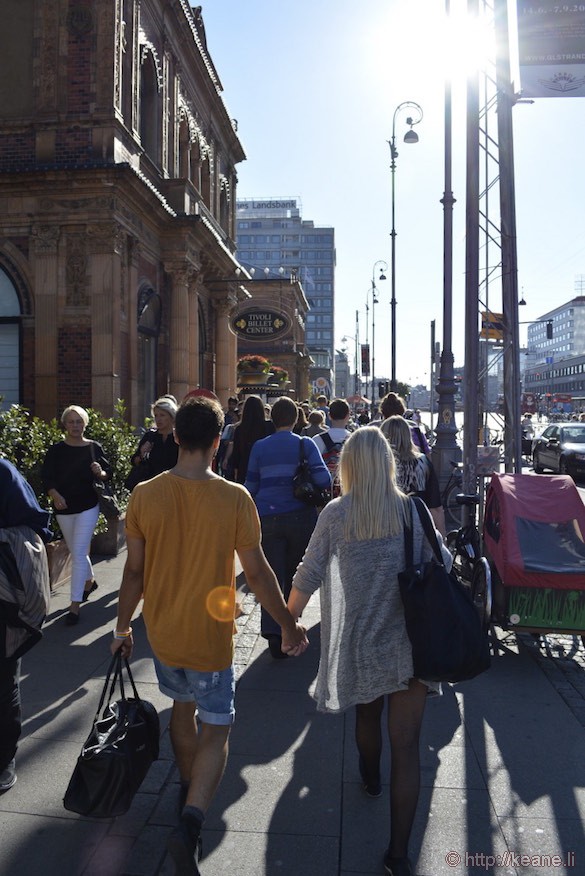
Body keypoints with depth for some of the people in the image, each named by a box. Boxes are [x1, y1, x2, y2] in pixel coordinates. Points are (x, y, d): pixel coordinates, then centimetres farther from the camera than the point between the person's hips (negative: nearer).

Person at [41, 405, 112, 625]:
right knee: (76, 552, 18)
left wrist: (101, 473, -19)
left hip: (88, 507, -3)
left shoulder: (94, 448, -3)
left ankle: (75, 605, -4)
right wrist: (54, 494, -23)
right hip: (63, 509, 3)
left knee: (78, 553, -8)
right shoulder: (56, 450, -2)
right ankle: (90, 581, 45)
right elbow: (46, 477, -4)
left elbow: (108, 473, 4)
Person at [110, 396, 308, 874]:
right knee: (215, 729, 12)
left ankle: (189, 791, 47)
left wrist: (123, 627, 11)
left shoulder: (145, 495, -11)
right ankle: (192, 821, -5)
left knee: (182, 708, 27)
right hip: (210, 636, -4)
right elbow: (257, 572, -12)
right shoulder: (235, 498, -18)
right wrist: (289, 625, 2)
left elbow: (134, 570, -4)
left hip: (162, 632, 4)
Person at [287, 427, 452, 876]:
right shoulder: (413, 510, -4)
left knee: (367, 716, 28)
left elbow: (309, 575, -6)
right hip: (413, 641, 0)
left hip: (362, 641, 0)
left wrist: (288, 620, 8)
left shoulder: (337, 513, -8)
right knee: (407, 743, 6)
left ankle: (371, 779, 54)